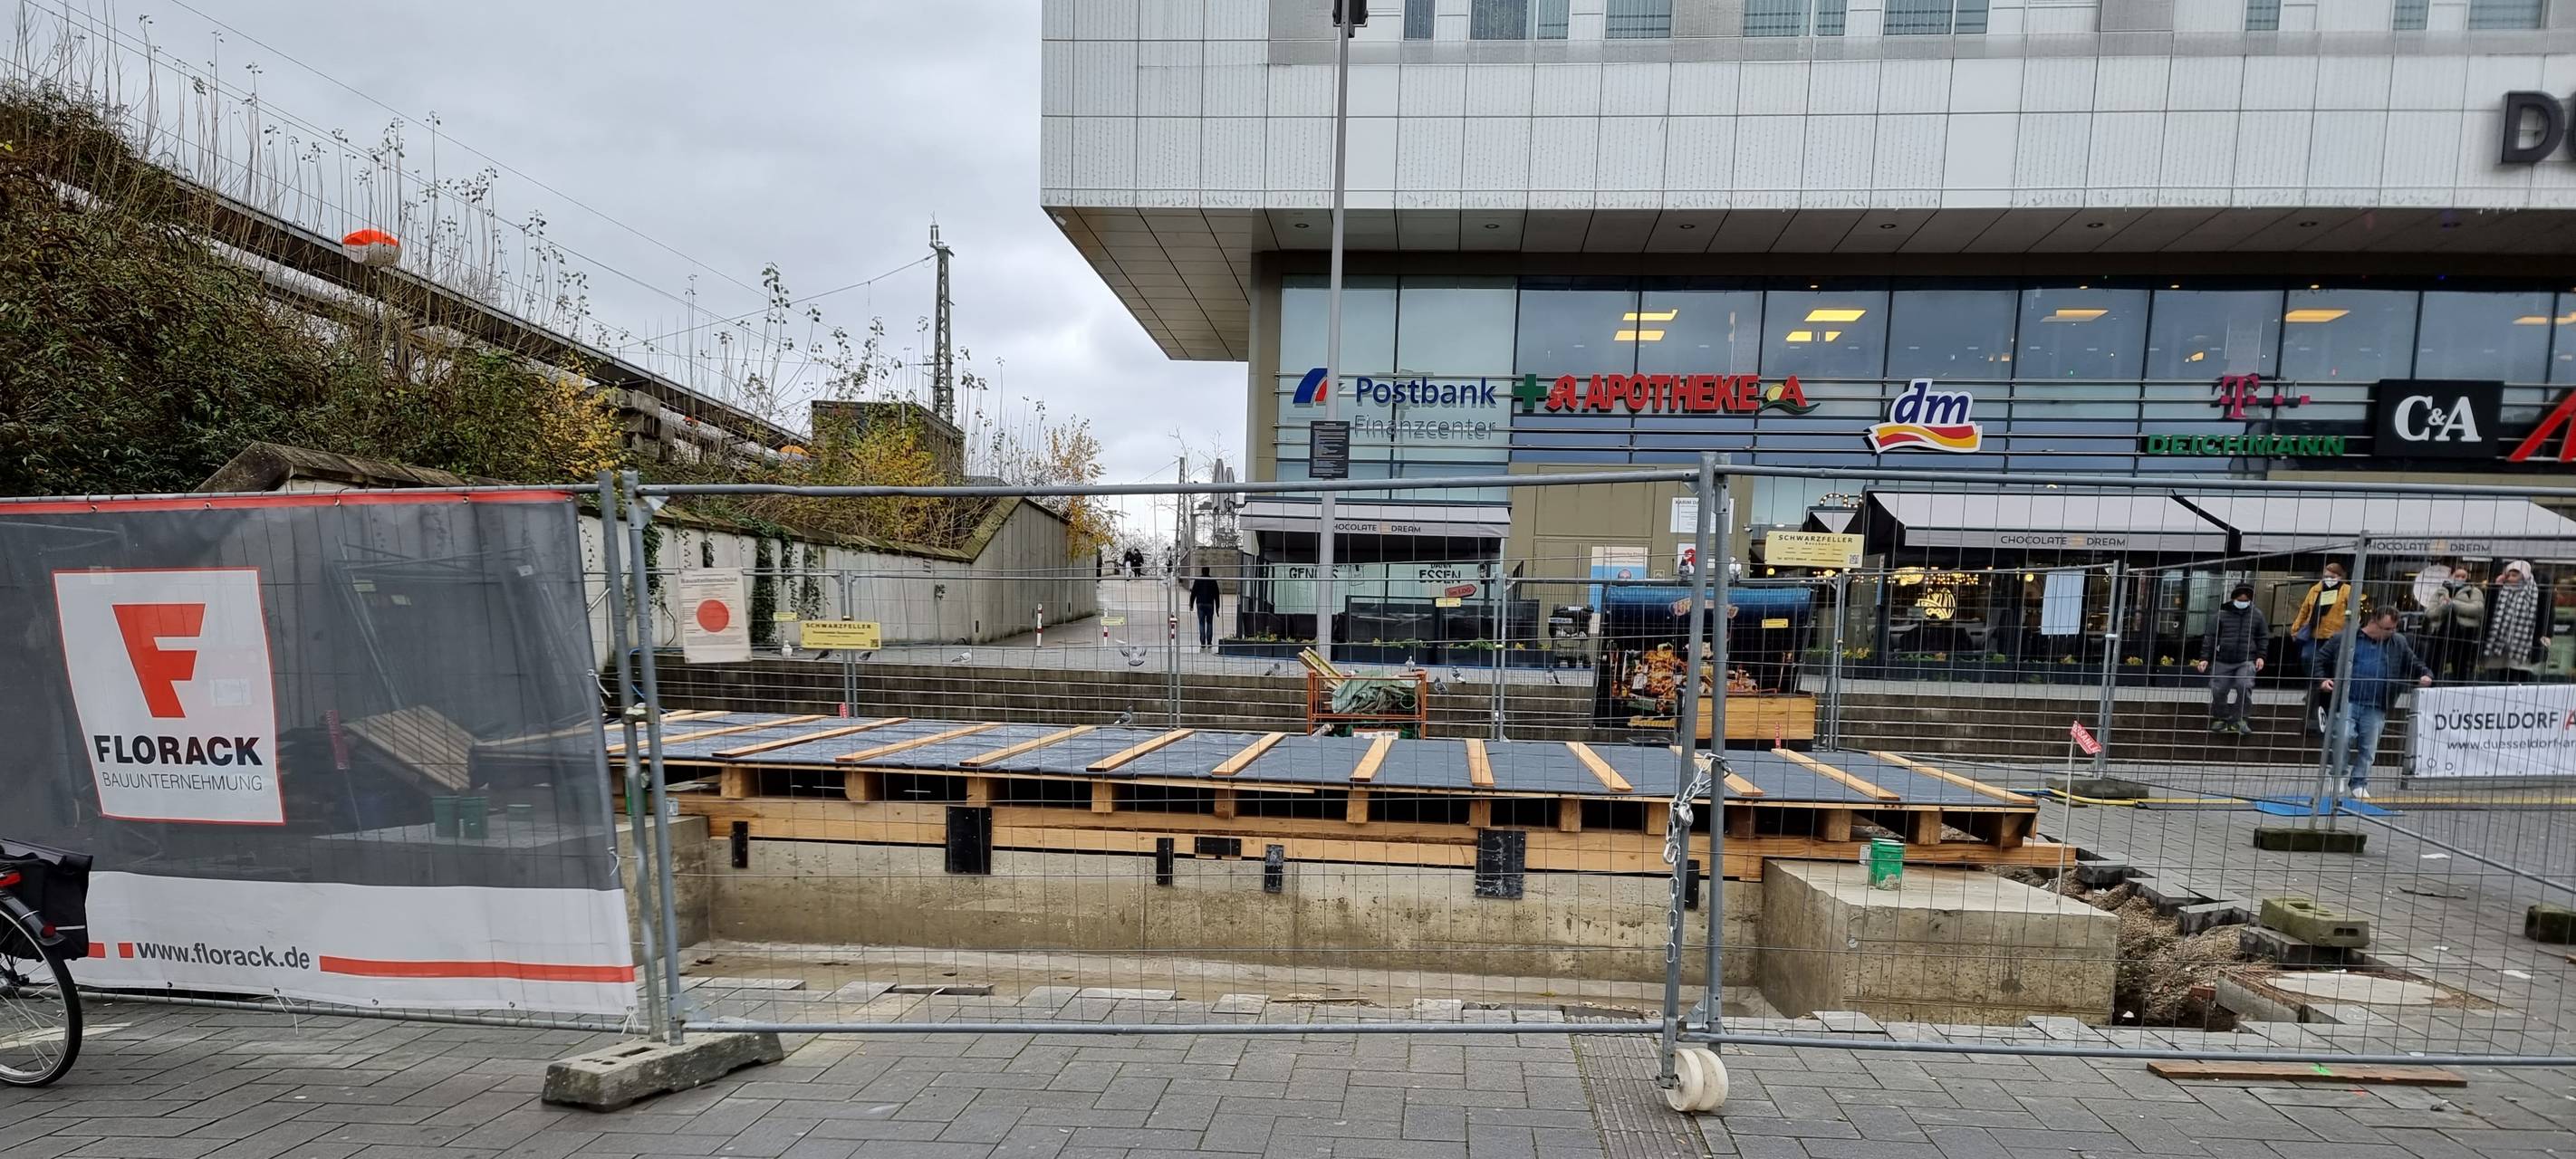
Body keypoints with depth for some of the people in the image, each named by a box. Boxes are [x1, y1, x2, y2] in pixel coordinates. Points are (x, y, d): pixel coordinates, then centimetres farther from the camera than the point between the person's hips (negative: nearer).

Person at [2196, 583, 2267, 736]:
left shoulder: (2257, 615, 7)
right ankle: (2220, 719, 18)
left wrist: (2260, 656, 2)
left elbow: (2263, 637, 14)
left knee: (2244, 686, -20)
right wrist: (2205, 658, -3)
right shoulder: (2221, 614, 2)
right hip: (2222, 661, 0)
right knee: (2218, 690, -2)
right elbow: (2211, 637, 2)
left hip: (2246, 661, 0)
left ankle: (2238, 720, -4)